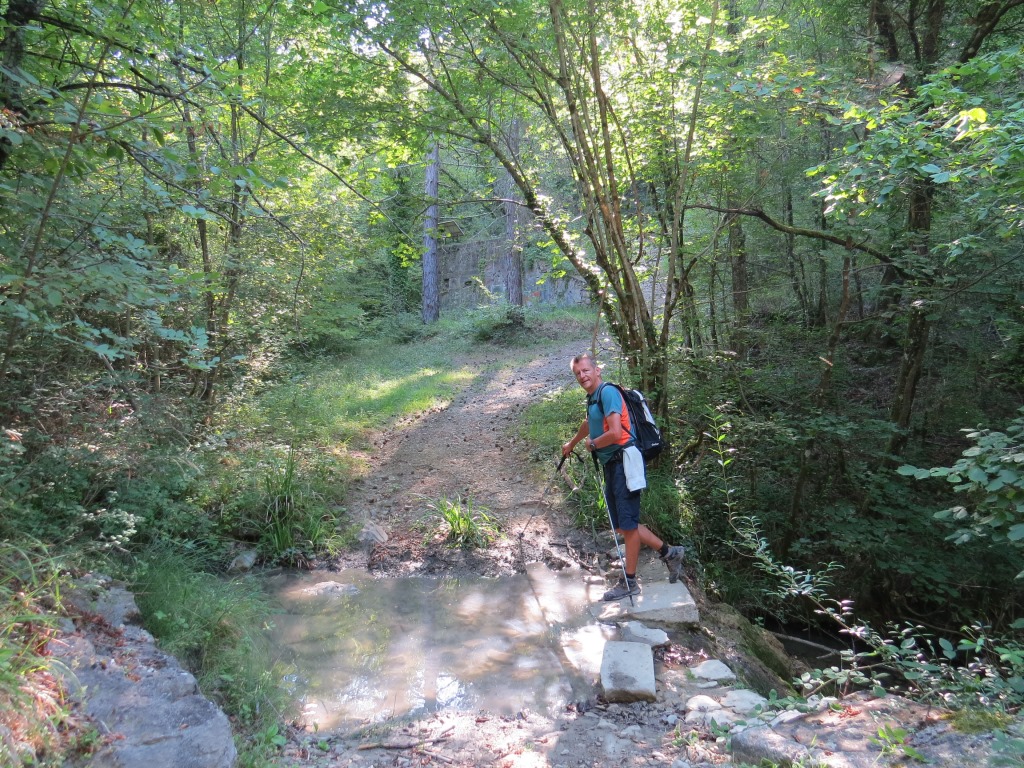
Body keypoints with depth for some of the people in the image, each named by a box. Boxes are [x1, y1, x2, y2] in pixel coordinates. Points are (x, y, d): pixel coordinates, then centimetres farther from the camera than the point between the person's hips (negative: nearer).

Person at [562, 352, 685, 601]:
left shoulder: (608, 392, -12)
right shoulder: (592, 398, 17)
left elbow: (616, 433, -22)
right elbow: (588, 424, 39)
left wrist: (592, 444, -4)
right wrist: (571, 445, 53)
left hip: (624, 463, -10)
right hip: (610, 466, 10)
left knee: (627, 524, -2)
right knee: (621, 525, 11)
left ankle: (629, 582, 7)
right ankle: (669, 552, 21)